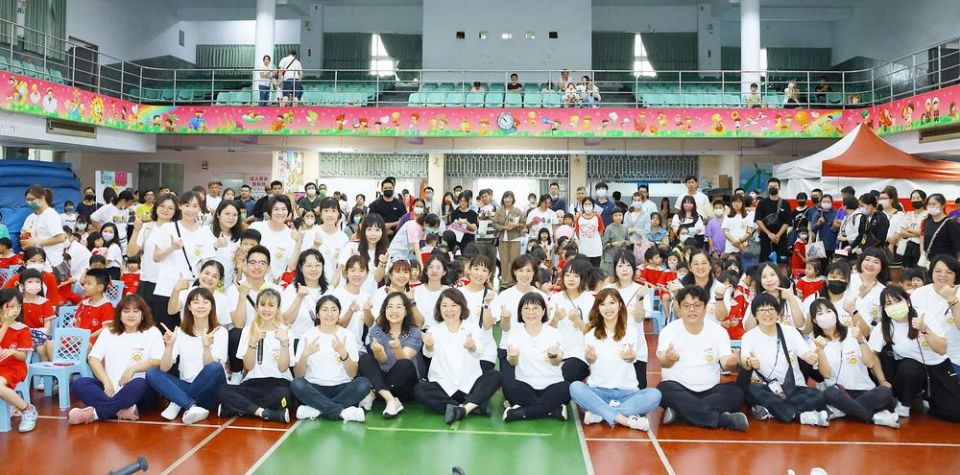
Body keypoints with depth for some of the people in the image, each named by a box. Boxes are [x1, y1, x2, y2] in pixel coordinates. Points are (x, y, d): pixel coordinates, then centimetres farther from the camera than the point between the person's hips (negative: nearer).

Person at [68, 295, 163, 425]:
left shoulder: (152, 332, 6)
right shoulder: (109, 332, 15)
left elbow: (158, 361, -6)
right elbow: (93, 359, 3)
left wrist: (133, 368, -18)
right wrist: (107, 382, -11)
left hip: (138, 392, -3)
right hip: (110, 389, 4)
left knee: (139, 384, -37)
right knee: (78, 384, -22)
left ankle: (95, 413, -35)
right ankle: (124, 410, -37)